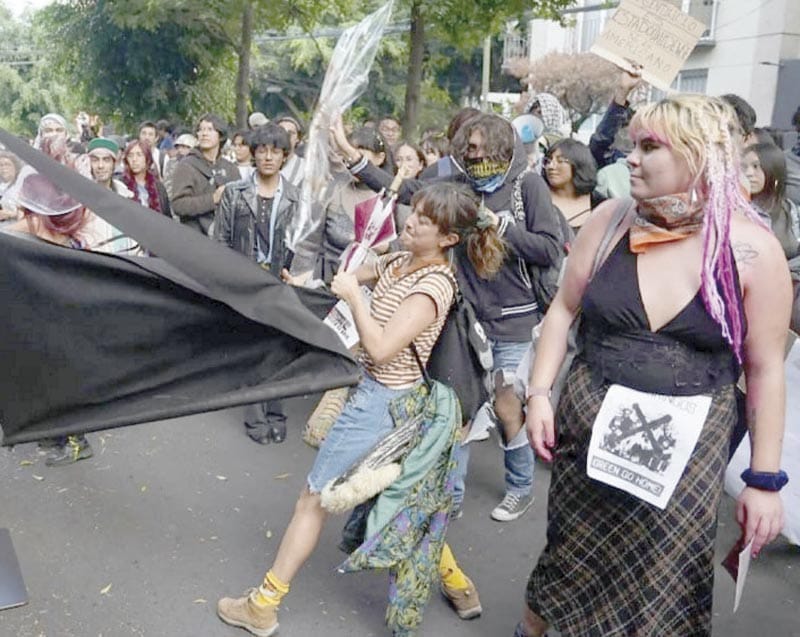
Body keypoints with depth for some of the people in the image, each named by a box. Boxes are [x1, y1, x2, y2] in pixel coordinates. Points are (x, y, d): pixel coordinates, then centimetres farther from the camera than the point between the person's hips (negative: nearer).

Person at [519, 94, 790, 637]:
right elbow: (564, 309, 6)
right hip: (590, 428, 2)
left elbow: (766, 369, -5)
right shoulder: (611, 221, -4)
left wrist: (765, 480, -3)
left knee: (664, 588, 8)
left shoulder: (753, 249, -10)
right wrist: (539, 393, -2)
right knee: (571, 559, 17)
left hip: (687, 445, -1)